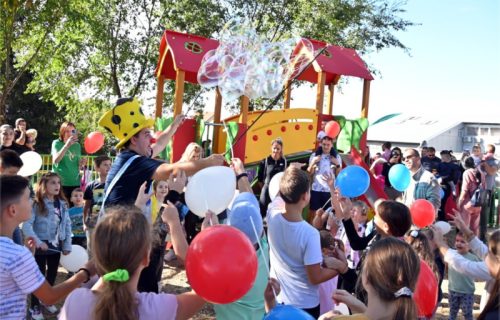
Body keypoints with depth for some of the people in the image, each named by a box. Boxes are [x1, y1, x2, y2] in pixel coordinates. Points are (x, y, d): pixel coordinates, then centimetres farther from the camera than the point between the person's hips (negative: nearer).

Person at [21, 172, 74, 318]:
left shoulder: (62, 204, 3)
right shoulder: (36, 204, -12)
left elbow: (67, 225, 5)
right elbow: (26, 225, -18)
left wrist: (67, 245, 1)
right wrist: (38, 242, -24)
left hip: (56, 245, 5)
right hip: (41, 246, -5)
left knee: (52, 274, 18)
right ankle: (35, 306, 22)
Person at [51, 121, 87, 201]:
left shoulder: (77, 145, 11)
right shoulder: (57, 143, -1)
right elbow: (55, 160, -17)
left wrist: (81, 162, -4)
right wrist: (67, 145, -23)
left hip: (75, 182, 4)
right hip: (60, 182, -4)